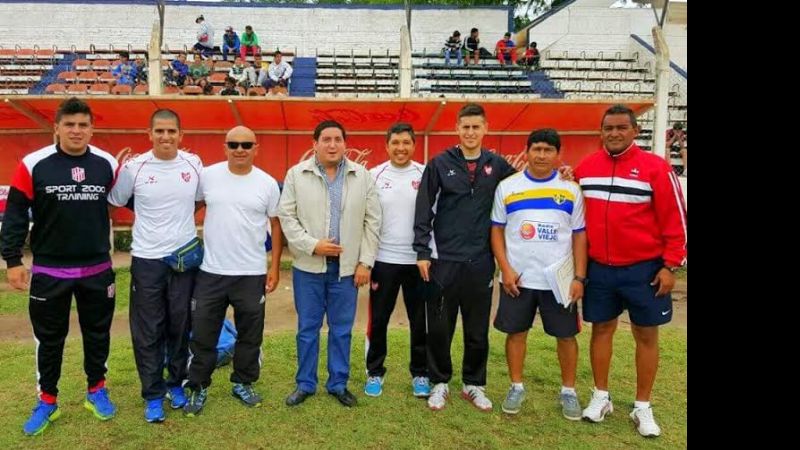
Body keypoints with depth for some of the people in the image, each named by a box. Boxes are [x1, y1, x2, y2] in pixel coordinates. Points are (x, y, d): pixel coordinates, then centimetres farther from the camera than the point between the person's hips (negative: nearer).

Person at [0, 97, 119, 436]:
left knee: (97, 333, 14)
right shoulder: (34, 164, -8)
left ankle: (97, 391, 32)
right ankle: (47, 402, 28)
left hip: (97, 270, 2)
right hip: (49, 271, -2)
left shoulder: (107, 163, -1)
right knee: (49, 338, 11)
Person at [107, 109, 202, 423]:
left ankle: (176, 384, 31)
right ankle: (153, 394, 21)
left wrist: (182, 218, 7)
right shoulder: (134, 167, -7)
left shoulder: (194, 163, -1)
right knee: (147, 331, 6)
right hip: (147, 259, -1)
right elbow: (115, 202, 5)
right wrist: (152, 216, 0)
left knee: (180, 326, 13)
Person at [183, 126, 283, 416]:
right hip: (211, 272, 0)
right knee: (203, 334, 9)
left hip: (252, 274, 0)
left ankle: (243, 384, 32)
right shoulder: (207, 176, -3)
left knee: (250, 334, 13)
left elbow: (276, 225, 3)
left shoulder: (267, 183, -3)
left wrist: (275, 266, 1)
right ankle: (199, 388, 26)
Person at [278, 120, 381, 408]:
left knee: (341, 329, 11)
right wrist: (312, 245, -13)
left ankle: (338, 384, 26)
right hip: (308, 266, 0)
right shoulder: (296, 174, -1)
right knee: (307, 328, 10)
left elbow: (372, 221, 2)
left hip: (347, 266, 1)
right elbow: (286, 216, -2)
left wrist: (365, 262, -3)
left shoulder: (362, 176, 1)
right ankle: (305, 384, 26)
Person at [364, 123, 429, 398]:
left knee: (421, 321, 9)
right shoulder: (374, 176, 1)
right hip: (383, 260, 0)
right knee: (378, 320, 8)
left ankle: (420, 373, 25)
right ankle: (375, 372, 25)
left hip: (418, 260, 0)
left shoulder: (426, 175, 0)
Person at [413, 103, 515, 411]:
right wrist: (422, 252, -7)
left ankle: (474, 384, 28)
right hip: (443, 260, -1)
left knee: (478, 331, 11)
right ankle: (440, 382, 25)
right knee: (439, 329, 8)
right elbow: (424, 209, -3)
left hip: (480, 262, 2)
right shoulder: (440, 163, -1)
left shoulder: (498, 165, 6)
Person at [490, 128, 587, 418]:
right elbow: (497, 230, 3)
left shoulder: (571, 190, 2)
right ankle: (517, 387, 26)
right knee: (516, 332, 9)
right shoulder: (507, 187, 1)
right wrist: (505, 269, -7)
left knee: (566, 335, 8)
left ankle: (568, 391, 26)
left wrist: (579, 277, -3)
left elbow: (579, 235, 4)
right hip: (518, 277, 0)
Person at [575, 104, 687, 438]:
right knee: (602, 329, 11)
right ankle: (601, 397, 26)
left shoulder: (655, 168, -9)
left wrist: (670, 265, -10)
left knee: (646, 335, 7)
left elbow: (675, 219, -7)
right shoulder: (585, 168, 3)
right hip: (598, 267, 3)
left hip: (643, 268, -2)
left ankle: (643, 407, 21)